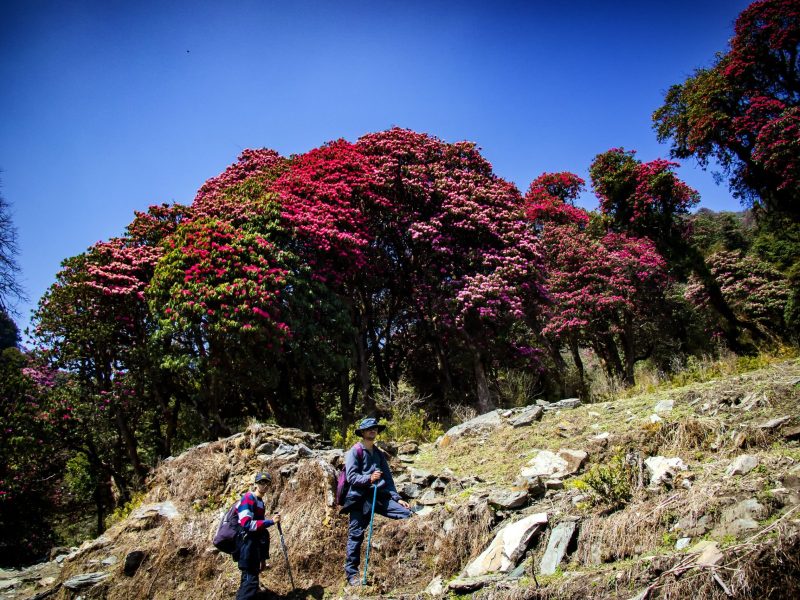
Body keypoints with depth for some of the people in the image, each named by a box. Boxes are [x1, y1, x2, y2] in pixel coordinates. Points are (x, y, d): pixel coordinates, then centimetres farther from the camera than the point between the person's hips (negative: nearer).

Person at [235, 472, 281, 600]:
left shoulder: (261, 502, 15)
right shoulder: (248, 498, -13)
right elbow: (246, 524, -26)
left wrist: (262, 558, 23)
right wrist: (271, 521, -22)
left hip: (254, 545, 10)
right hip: (246, 543, -9)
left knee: (249, 579, 15)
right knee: (251, 580, -12)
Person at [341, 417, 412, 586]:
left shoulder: (379, 453, 19)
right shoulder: (354, 451, -1)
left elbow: (388, 477, 18)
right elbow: (351, 477, -11)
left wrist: (397, 498, 9)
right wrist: (369, 478, -27)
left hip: (379, 496, 6)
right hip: (359, 498, -5)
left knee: (406, 513, -9)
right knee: (356, 535, -1)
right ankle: (351, 573, 15)